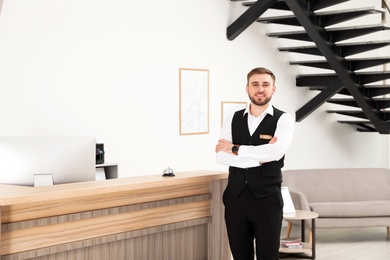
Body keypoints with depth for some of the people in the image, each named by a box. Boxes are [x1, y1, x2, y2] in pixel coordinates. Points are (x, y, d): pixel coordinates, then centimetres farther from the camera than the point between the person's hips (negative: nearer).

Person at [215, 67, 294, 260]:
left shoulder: (283, 120, -3)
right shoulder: (232, 119, 7)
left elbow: (276, 152, -21)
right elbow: (221, 156, -6)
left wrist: (235, 148, -12)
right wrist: (258, 158, -15)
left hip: (267, 200, -3)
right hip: (235, 199, 3)